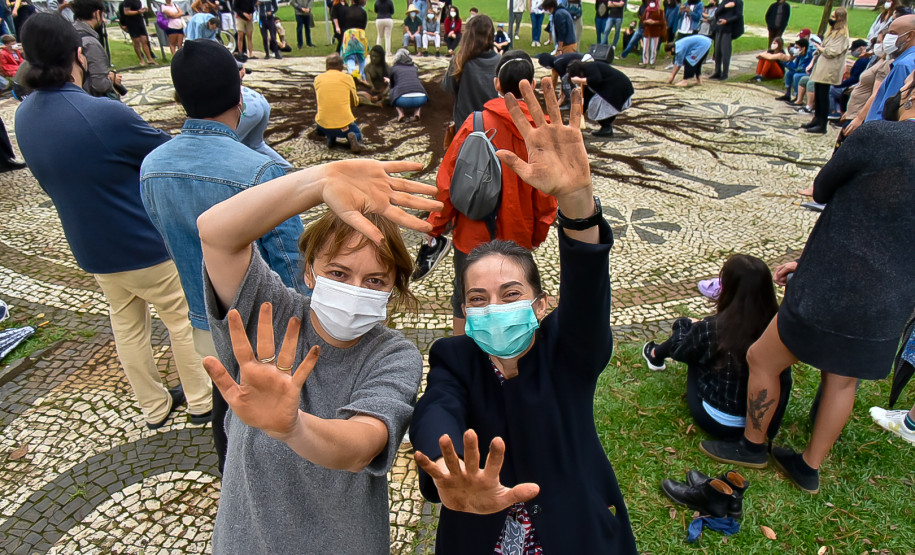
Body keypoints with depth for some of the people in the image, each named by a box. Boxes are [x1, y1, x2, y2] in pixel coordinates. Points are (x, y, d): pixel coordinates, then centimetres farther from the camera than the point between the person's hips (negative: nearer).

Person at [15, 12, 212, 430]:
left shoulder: (24, 117, -3)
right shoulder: (105, 114, -27)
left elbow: (53, 181, 9)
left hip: (92, 251, 7)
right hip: (146, 246, -6)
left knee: (127, 326, 20)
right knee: (183, 319, 13)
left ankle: (154, 407, 35)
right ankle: (201, 400, 28)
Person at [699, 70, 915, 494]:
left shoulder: (879, 136, -18)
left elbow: (821, 191, -2)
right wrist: (813, 262, 15)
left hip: (832, 298, -8)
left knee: (761, 360, 13)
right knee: (842, 381, 22)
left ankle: (751, 445, 33)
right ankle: (810, 468, 40)